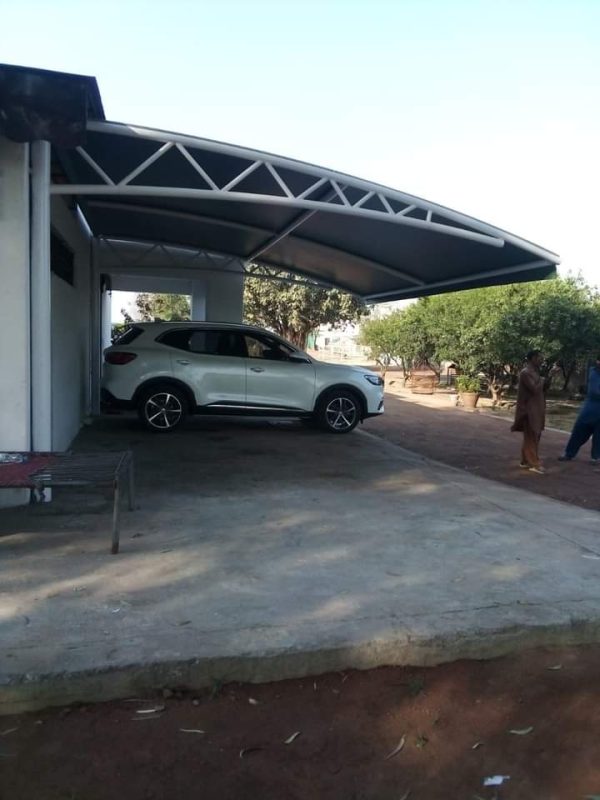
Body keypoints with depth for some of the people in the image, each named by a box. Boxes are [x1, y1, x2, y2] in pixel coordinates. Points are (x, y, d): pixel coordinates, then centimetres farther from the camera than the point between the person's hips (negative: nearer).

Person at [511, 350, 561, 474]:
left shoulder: (535, 372, 14)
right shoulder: (525, 373, -16)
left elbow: (544, 388, 16)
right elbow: (535, 389, -23)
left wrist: (550, 375, 3)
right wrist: (548, 376, -14)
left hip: (536, 409, 10)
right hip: (529, 410, -10)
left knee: (534, 436, 13)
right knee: (531, 437, -6)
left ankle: (526, 461, 21)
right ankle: (534, 464, -2)